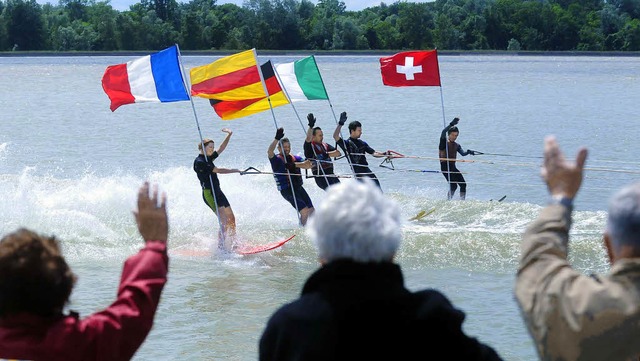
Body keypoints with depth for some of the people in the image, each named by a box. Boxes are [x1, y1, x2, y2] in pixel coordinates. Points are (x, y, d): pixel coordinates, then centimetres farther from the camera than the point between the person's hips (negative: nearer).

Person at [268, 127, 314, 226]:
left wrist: (295, 165, -15)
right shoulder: (276, 160, 1)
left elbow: (308, 165, 0)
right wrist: (277, 139, -28)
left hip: (298, 187, 6)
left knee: (311, 211, -1)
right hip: (287, 190, -6)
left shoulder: (295, 158, 15)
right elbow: (269, 152, -21)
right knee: (304, 211, -19)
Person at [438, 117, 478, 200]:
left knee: (463, 184, -1)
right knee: (454, 185, -18)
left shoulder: (456, 146, 17)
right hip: (445, 166, -7)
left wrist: (468, 152, -19)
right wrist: (451, 124, -28)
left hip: (453, 167, 7)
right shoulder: (444, 142, -1)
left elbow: (463, 153, 3)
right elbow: (443, 132, -19)